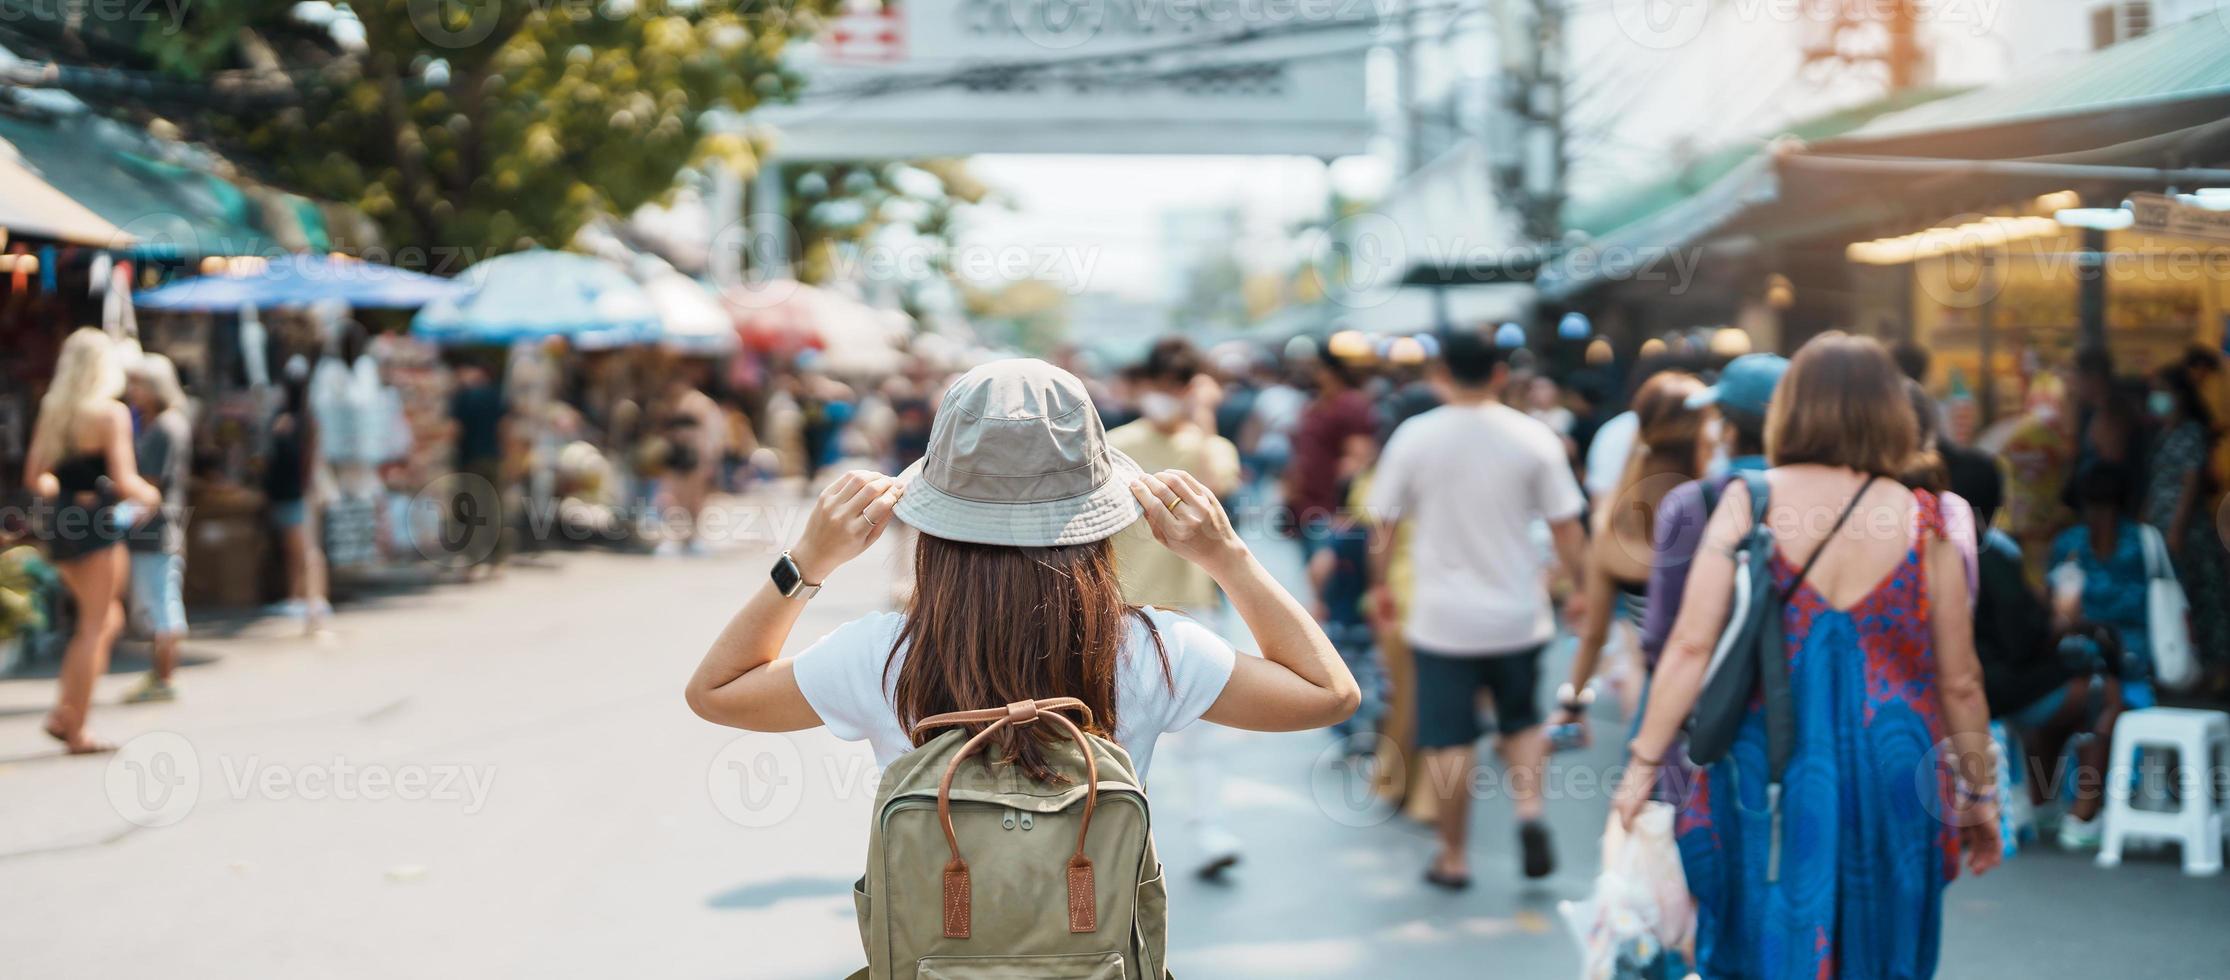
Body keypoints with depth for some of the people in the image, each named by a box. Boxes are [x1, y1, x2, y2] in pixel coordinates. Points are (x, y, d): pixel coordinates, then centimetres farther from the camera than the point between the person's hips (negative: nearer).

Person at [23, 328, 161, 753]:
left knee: (108, 619, 18)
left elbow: (34, 478, 10)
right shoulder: (111, 414, -11)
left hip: (59, 524, 7)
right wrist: (148, 495, 4)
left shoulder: (50, 411, 8)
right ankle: (76, 731, 2)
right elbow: (124, 481, -16)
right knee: (95, 626, 1)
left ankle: (62, 712, 9)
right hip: (97, 525, -7)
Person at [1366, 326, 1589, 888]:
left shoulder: (1414, 437, -6)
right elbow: (1566, 527, -1)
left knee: (1448, 741, 6)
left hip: (1442, 618, -1)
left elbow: (1384, 525, 0)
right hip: (1518, 615, 1)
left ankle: (1454, 857, 14)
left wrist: (1379, 584, 16)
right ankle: (1529, 809, -2)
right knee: (1522, 721, 21)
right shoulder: (1533, 438, -5)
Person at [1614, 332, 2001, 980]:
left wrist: (1643, 764, -2)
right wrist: (1980, 793, 15)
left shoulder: (1748, 502, -5)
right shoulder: (1926, 523, -3)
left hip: (1767, 778, 0)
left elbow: (1691, 647, -10)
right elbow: (1960, 682, 2)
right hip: (1890, 779, 1)